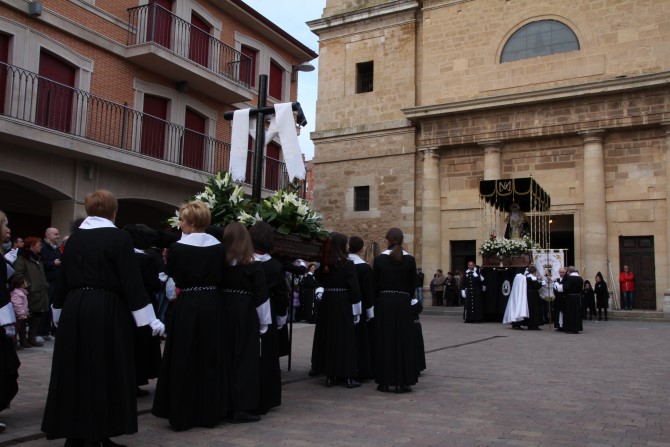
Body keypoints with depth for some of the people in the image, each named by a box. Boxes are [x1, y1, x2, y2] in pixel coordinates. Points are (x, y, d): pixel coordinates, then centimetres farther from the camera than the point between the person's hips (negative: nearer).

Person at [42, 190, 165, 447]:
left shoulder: (74, 238, 7)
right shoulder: (119, 237, -9)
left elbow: (63, 279, 14)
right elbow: (132, 281, -13)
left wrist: (59, 314, 27)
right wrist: (150, 319, -10)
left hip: (74, 310, 5)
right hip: (106, 310, -5)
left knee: (75, 371, 13)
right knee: (104, 372, 4)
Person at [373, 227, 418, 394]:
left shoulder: (379, 259, -5)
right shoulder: (410, 260, -3)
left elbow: (375, 284, -1)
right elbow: (413, 284, 2)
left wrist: (378, 302, 11)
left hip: (384, 303, 0)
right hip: (403, 303, 0)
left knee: (384, 341, 7)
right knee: (403, 341, 7)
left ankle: (384, 381, 9)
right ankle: (402, 382, 8)